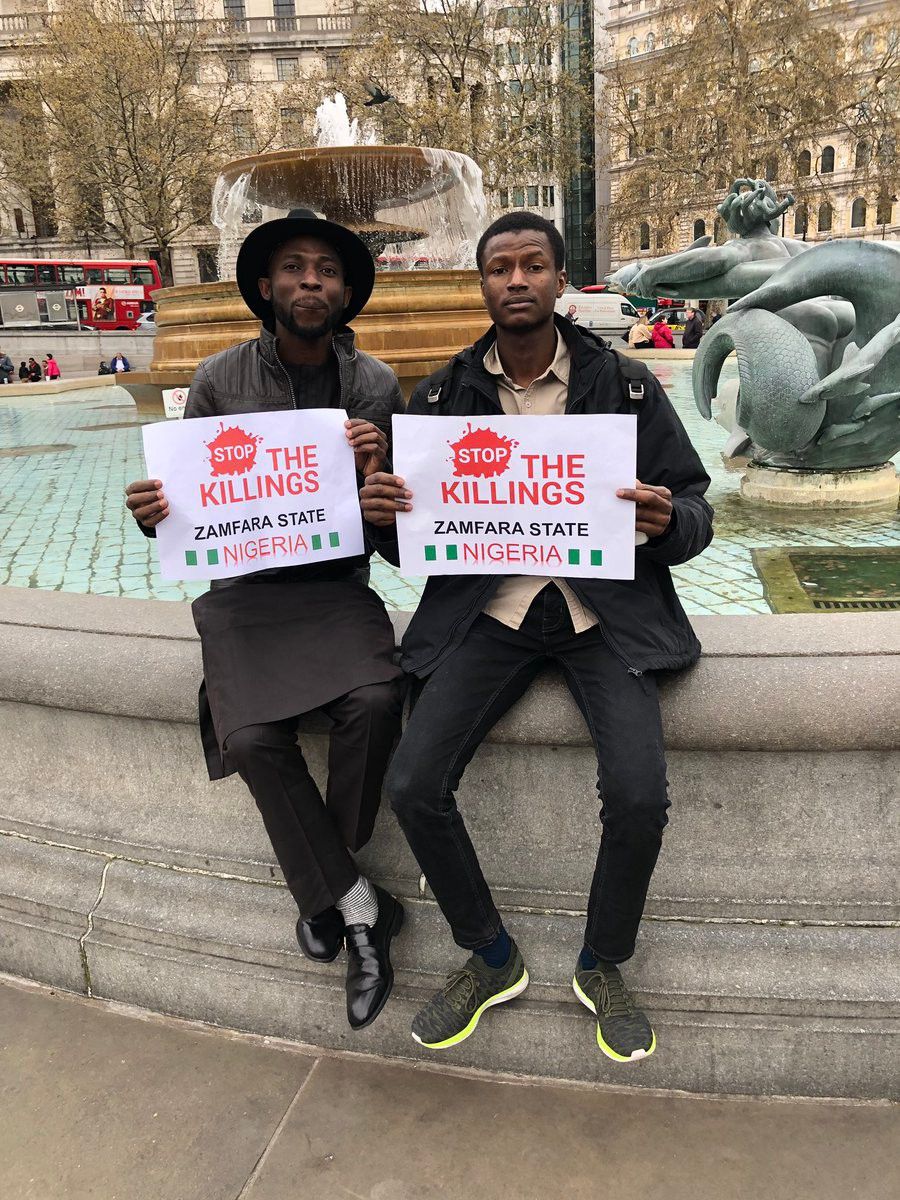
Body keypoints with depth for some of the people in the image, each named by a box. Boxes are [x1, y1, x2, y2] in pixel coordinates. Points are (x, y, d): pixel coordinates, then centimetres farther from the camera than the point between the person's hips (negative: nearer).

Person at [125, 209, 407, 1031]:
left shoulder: (376, 387, 3)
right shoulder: (220, 382, 1)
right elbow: (187, 503, 5)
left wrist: (378, 472, -18)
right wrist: (151, 515, -19)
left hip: (337, 584, 1)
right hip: (243, 589, 0)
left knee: (376, 697, -29)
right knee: (254, 735, -25)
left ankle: (324, 889, -2)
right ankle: (360, 907, -4)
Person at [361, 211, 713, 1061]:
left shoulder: (627, 387, 1)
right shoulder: (440, 397, 5)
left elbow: (695, 518, 3)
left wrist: (668, 521, -22)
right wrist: (384, 516, -15)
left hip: (605, 611, -1)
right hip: (489, 611, 2)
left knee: (638, 796, -21)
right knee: (413, 786, -16)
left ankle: (603, 966, 13)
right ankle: (491, 959, 13)